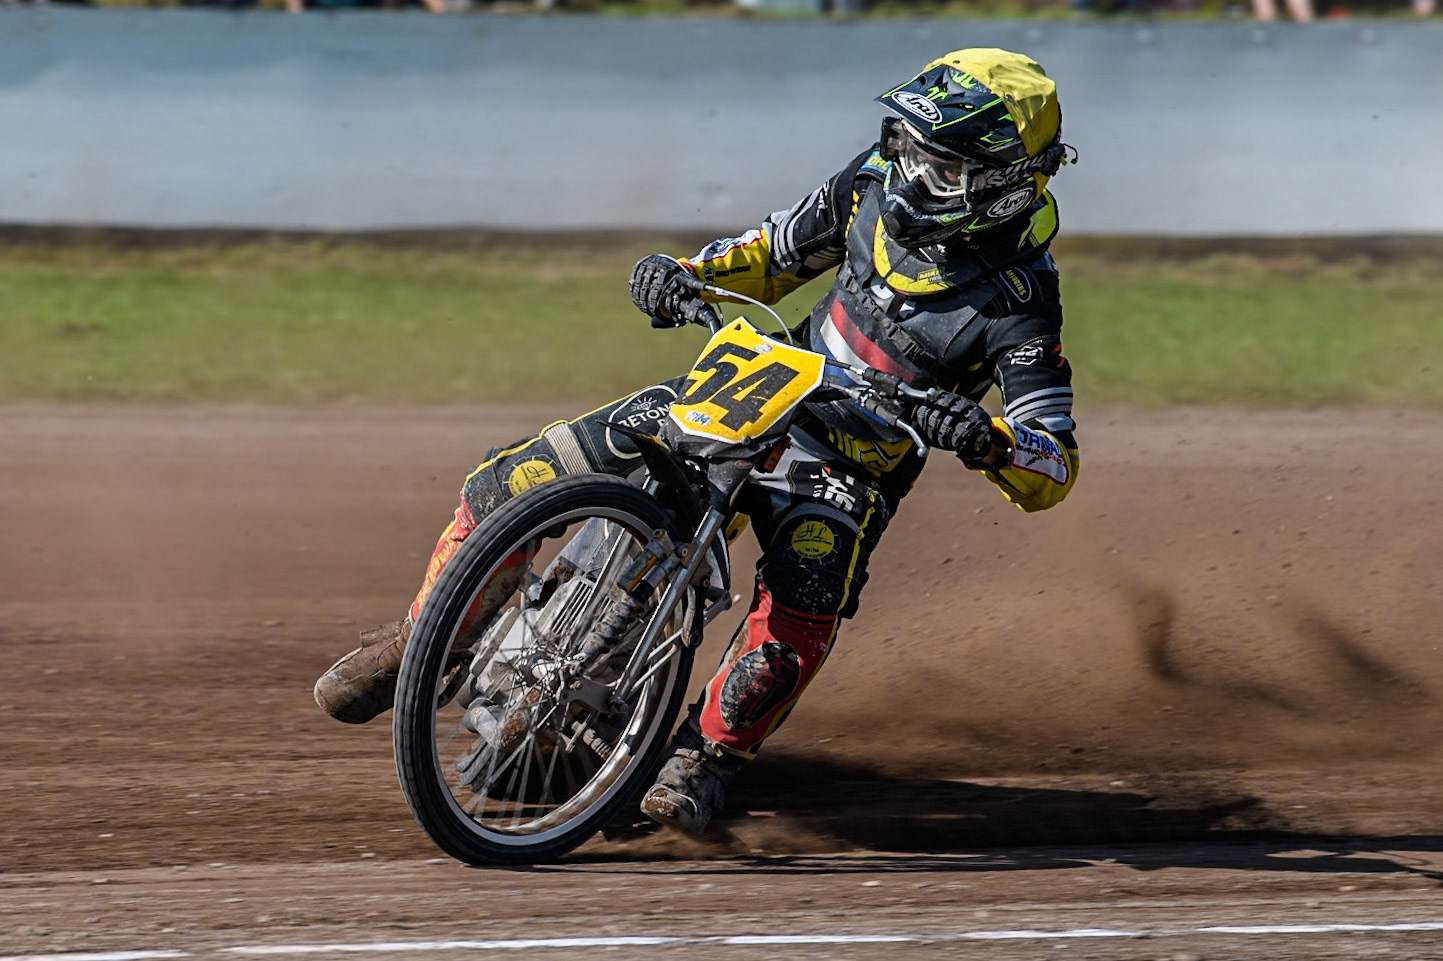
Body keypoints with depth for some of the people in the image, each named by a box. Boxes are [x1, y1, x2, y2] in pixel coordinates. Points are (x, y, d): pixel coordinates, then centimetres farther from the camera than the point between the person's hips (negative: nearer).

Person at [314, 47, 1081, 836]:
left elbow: (1052, 472, -22)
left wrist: (985, 439, -43)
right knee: (519, 478, -7)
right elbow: (780, 250, 13)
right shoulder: (876, 185, -6)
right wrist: (687, 274, -6)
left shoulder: (1018, 304, -21)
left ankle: (705, 754, -9)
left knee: (797, 623, -35)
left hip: (846, 468, -5)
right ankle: (423, 641, 12)